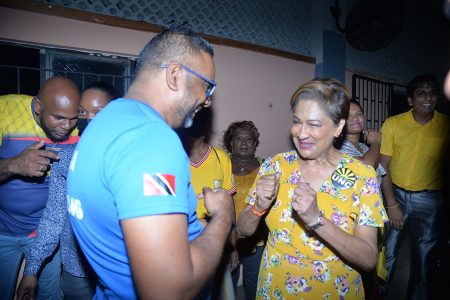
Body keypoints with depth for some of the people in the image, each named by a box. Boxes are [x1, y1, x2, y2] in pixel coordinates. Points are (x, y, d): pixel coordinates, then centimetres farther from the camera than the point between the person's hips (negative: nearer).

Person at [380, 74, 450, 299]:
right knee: (386, 250, 11)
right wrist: (392, 204, -11)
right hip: (395, 193, 0)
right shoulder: (392, 124, -7)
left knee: (425, 256, 12)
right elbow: (383, 166, -7)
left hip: (429, 199, 1)